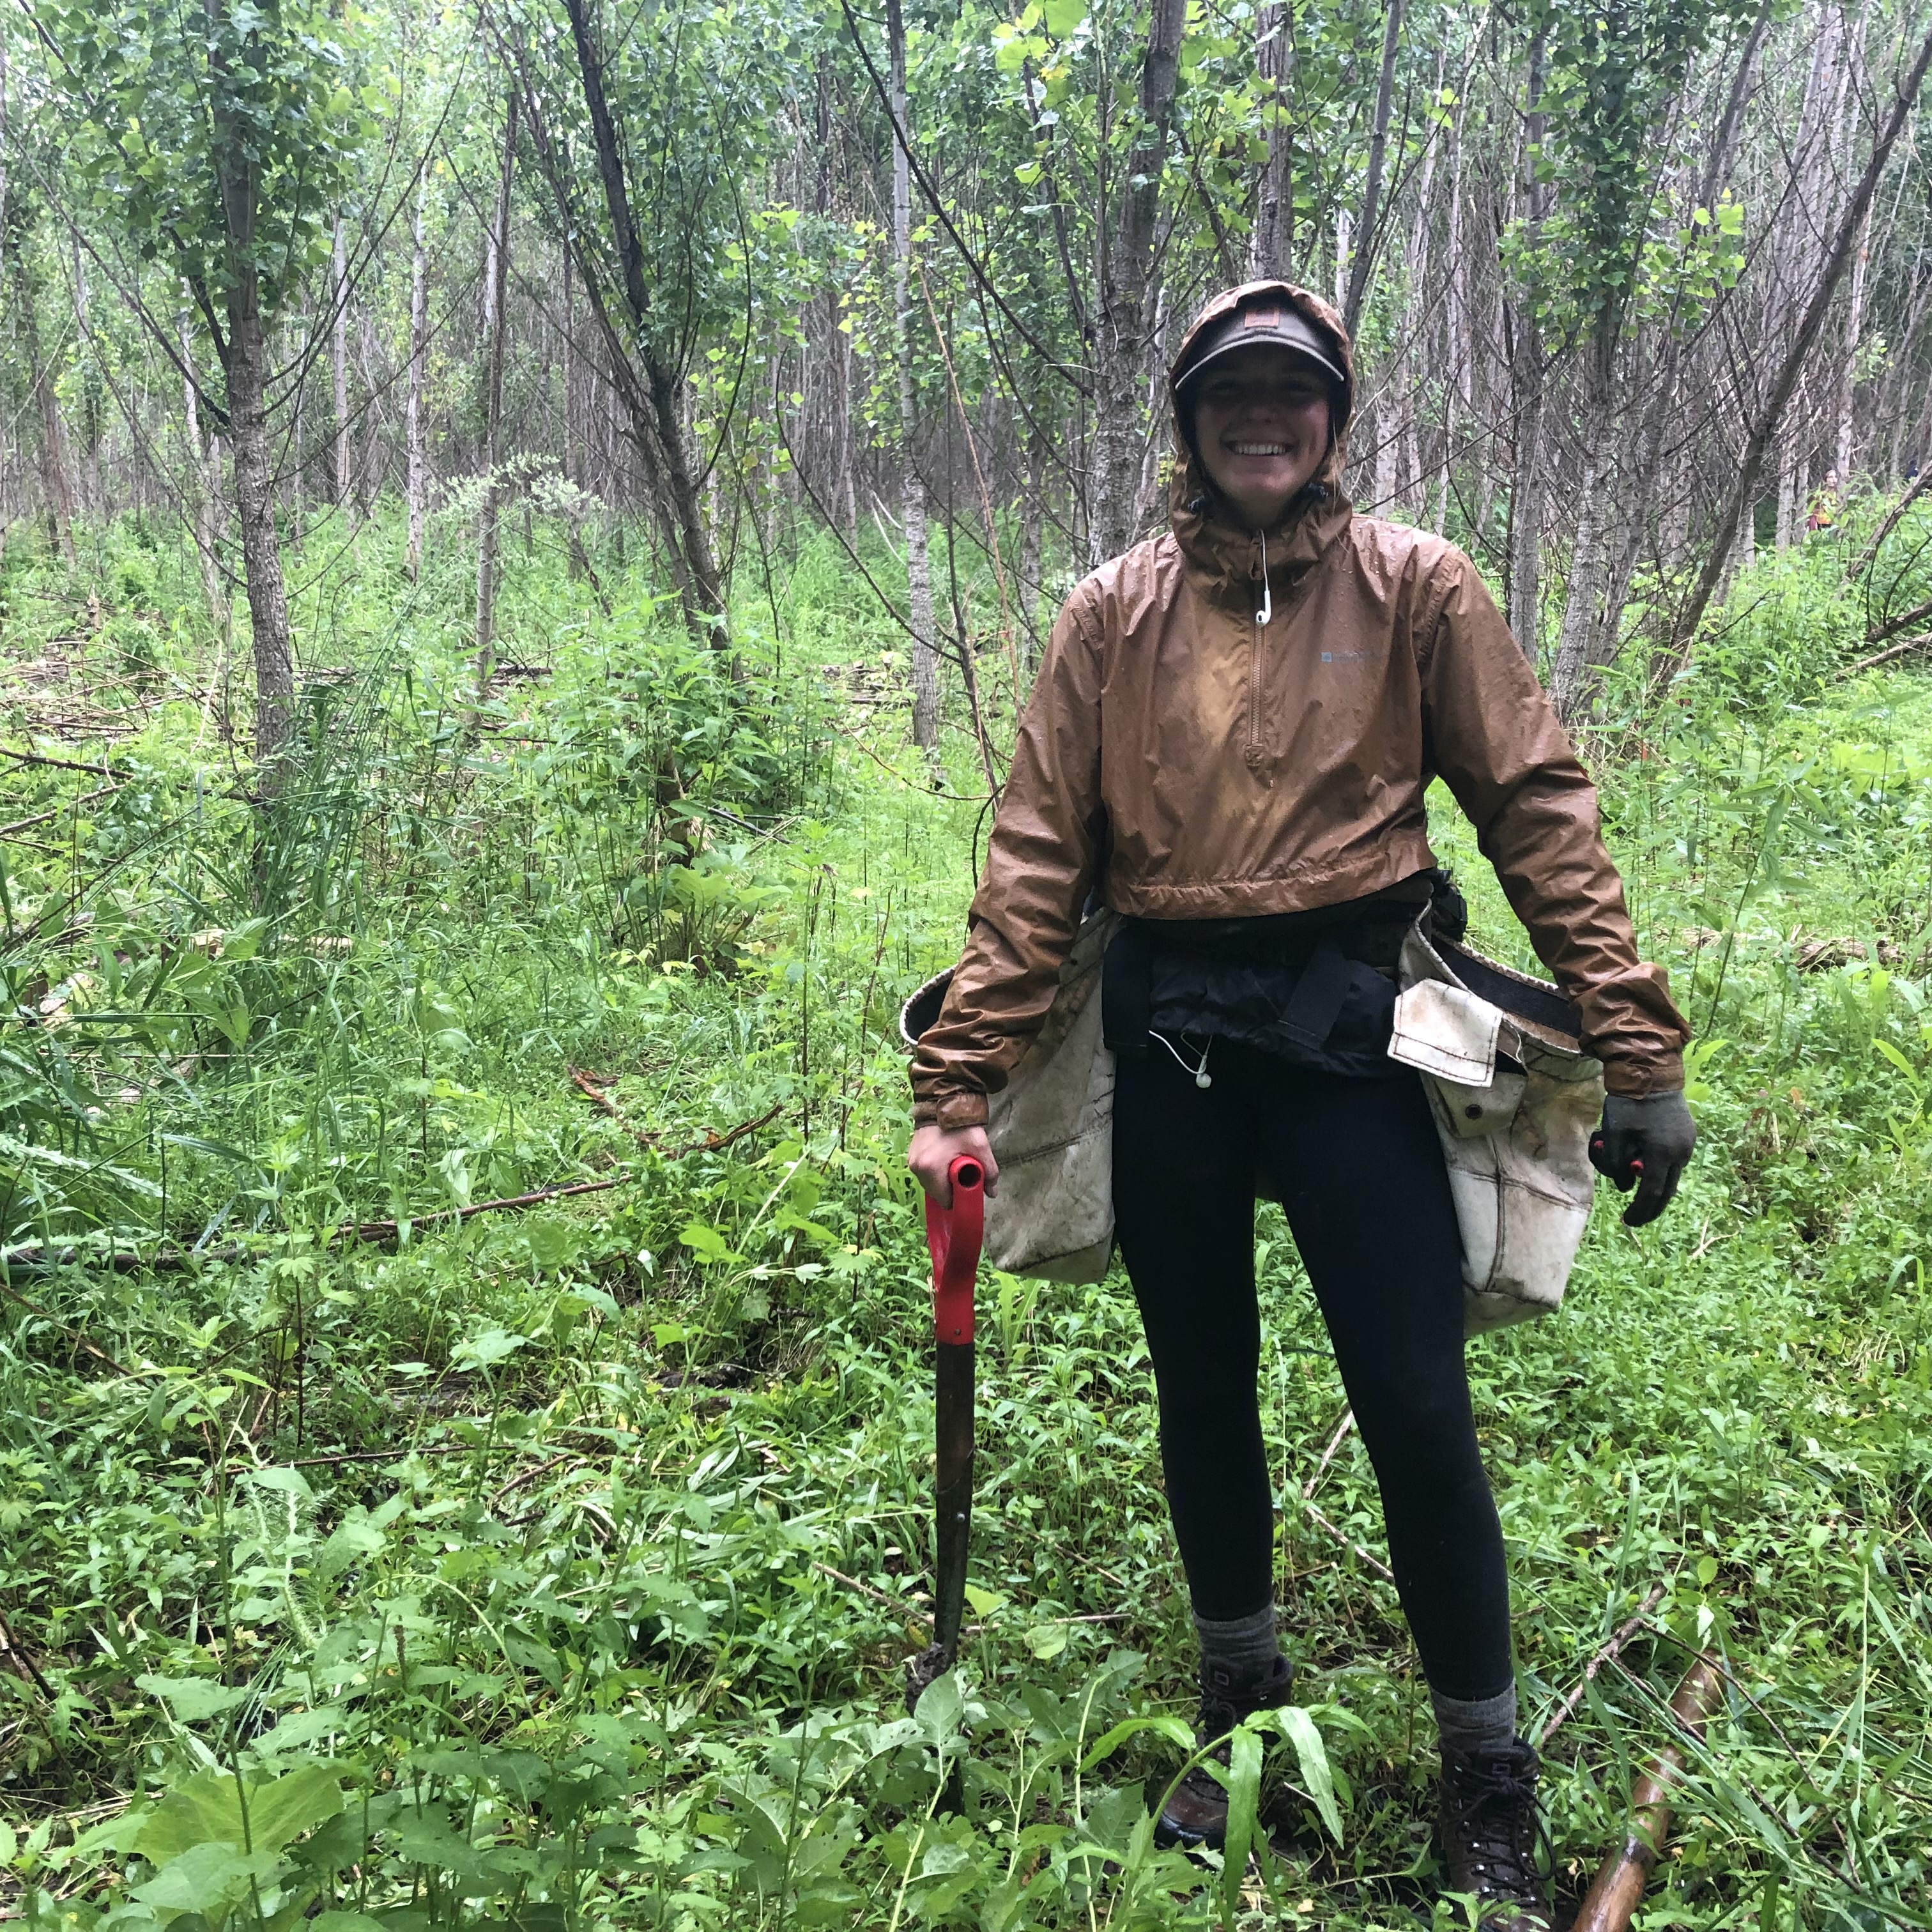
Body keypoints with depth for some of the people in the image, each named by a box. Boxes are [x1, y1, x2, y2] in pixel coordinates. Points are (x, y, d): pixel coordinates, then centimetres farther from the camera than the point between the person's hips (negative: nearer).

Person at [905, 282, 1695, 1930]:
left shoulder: (1414, 587, 1)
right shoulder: (1116, 613, 5)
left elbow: (1539, 809, -2)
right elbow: (1037, 857, 1)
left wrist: (1639, 1051, -9)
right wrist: (960, 1087, -4)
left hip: (1348, 1037, -2)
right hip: (1168, 1050, 2)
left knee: (1416, 1411, 0)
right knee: (1202, 1394, 15)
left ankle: (1490, 1778, 21)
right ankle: (1242, 1698, 38)